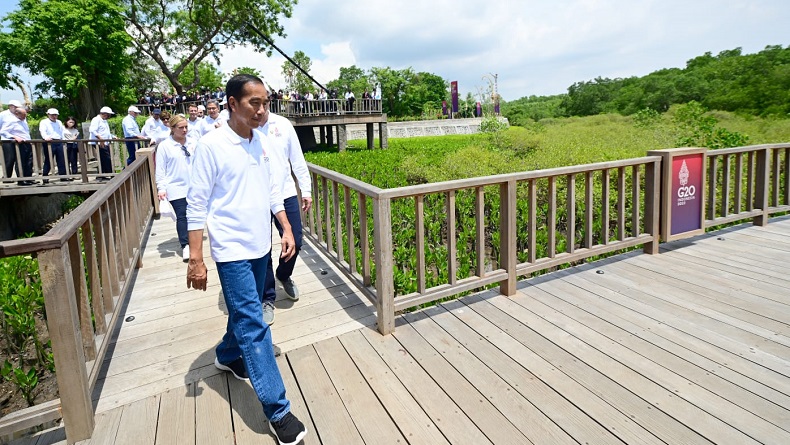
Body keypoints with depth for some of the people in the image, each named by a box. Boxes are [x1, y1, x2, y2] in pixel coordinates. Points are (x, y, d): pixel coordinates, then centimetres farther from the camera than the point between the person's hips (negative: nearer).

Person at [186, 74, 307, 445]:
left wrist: (287, 229, 8)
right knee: (254, 326, -5)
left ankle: (228, 355, 50)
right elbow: (197, 205, -12)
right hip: (232, 250, -6)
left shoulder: (261, 142, 5)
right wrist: (196, 259, -13)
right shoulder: (211, 145, -13)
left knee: (246, 313, 22)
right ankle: (277, 411, 3)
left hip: (260, 246, 7)